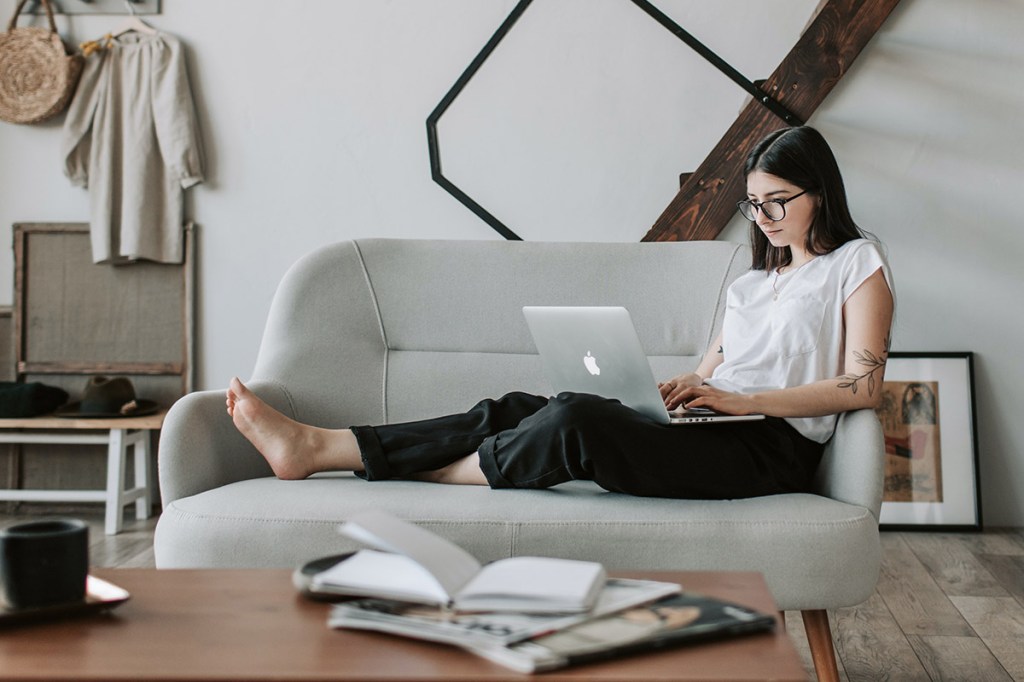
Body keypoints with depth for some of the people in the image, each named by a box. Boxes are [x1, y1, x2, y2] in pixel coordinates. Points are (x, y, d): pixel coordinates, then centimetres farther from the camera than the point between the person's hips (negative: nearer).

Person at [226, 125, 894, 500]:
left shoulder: (857, 264, 6)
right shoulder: (753, 282, 29)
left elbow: (864, 385, -7)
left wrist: (743, 400, -14)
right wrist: (683, 386, -3)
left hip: (774, 446, -7)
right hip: (709, 430, 7)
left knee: (577, 419, -30)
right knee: (520, 408, -11)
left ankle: (428, 474, -12)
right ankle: (314, 446, -15)